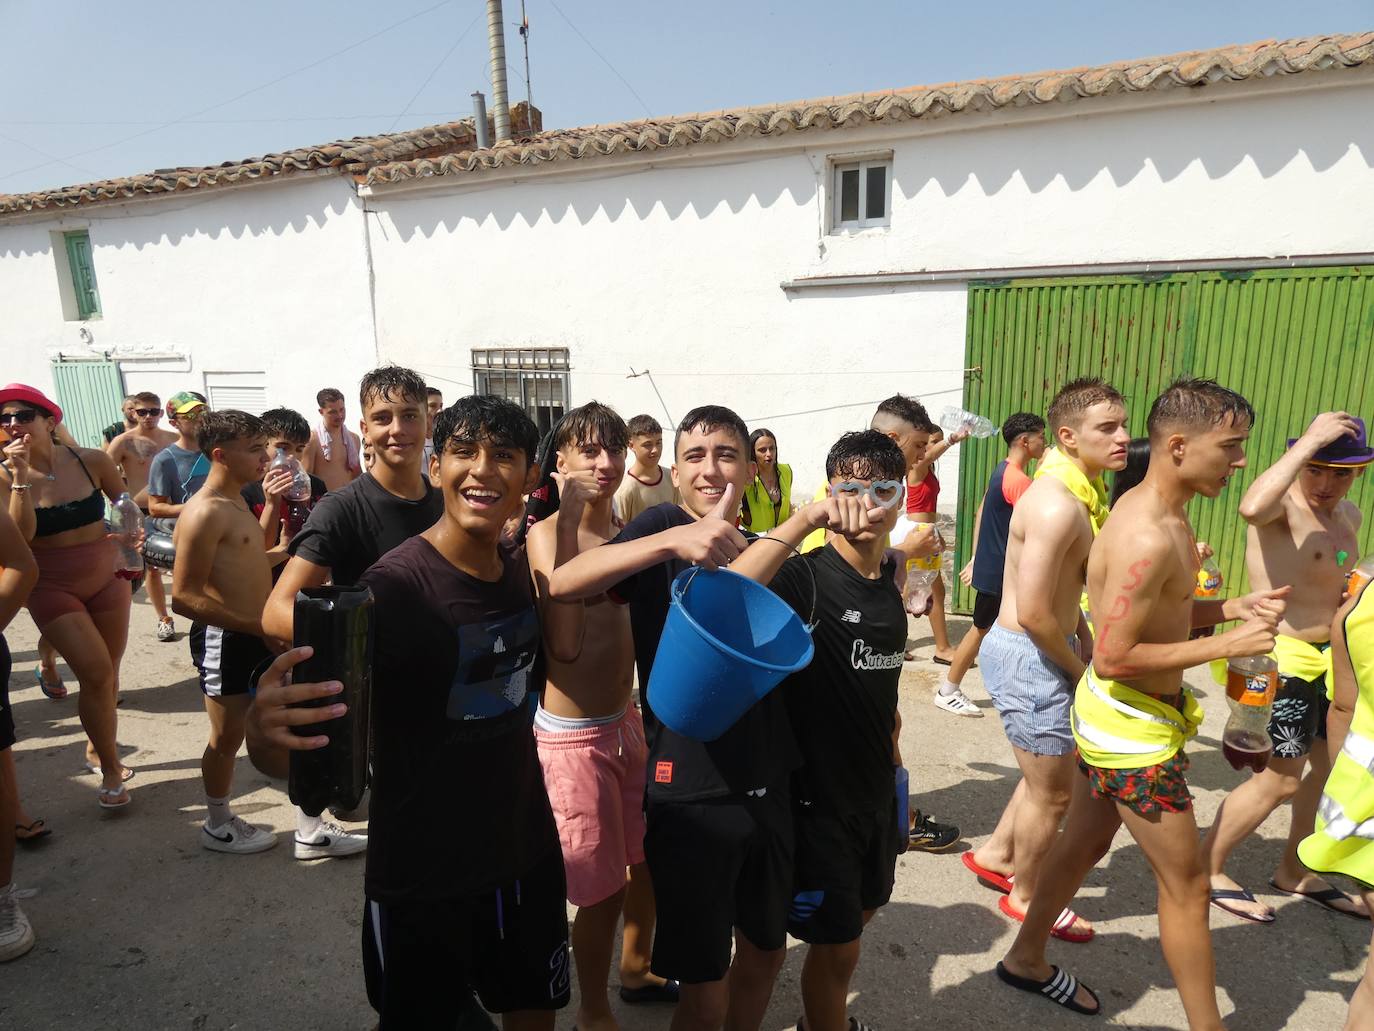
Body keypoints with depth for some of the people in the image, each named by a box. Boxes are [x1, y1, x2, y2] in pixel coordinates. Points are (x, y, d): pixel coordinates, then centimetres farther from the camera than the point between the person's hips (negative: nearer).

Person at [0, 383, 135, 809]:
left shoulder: (91, 461, -7)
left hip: (106, 578, 2)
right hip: (53, 589, -2)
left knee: (107, 674, 12)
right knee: (96, 674, -11)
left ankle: (97, 747, 37)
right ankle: (110, 770, 7)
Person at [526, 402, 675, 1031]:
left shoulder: (625, 532, 4)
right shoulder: (546, 536, -16)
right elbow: (564, 643, -31)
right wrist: (568, 521, -30)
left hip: (627, 721, 7)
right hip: (574, 737, -7)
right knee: (602, 889, 8)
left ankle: (636, 971, 49)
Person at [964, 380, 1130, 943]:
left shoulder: (1080, 493, 8)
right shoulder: (1057, 505, -25)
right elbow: (1033, 612, -27)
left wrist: (1084, 637, 8)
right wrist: (1079, 667, -12)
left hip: (1048, 650, 10)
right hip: (1028, 657, -10)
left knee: (1055, 768, 26)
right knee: (1053, 791, 8)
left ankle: (994, 852, 43)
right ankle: (1025, 896, 32)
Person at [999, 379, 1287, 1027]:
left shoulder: (1154, 511, 4)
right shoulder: (1148, 538, -27)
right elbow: (1113, 658, -27)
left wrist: (1235, 608, 0)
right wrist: (1223, 645, -21)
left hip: (1112, 713, 10)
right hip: (1134, 727, -10)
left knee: (1085, 840, 24)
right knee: (1186, 885, 6)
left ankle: (1026, 960, 42)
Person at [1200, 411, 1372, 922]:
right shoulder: (1282, 507, -18)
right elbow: (1252, 507, -46)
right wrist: (1309, 441, -37)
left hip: (1326, 658, 9)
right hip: (1282, 659, -9)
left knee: (1332, 765, 18)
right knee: (1281, 779, -4)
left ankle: (1293, 870, 38)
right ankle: (1206, 870, 13)